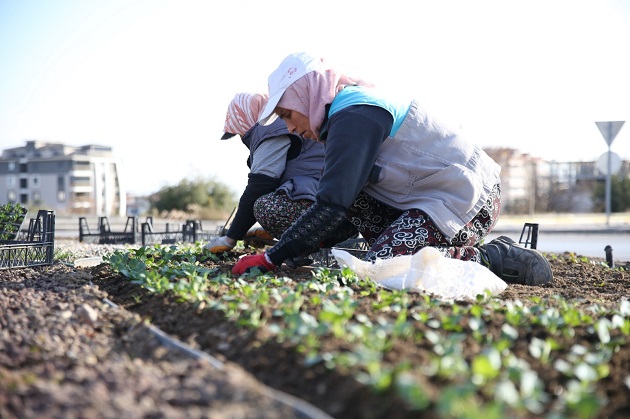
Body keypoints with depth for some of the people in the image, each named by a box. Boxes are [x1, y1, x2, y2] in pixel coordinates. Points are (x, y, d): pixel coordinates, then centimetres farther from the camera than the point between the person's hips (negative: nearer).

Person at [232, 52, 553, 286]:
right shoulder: (356, 104, 14)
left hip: (466, 200, -10)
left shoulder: (353, 117, -17)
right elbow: (343, 195, 20)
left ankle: (494, 259, -8)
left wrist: (272, 258, -19)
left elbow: (332, 204, -24)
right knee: (349, 189, 6)